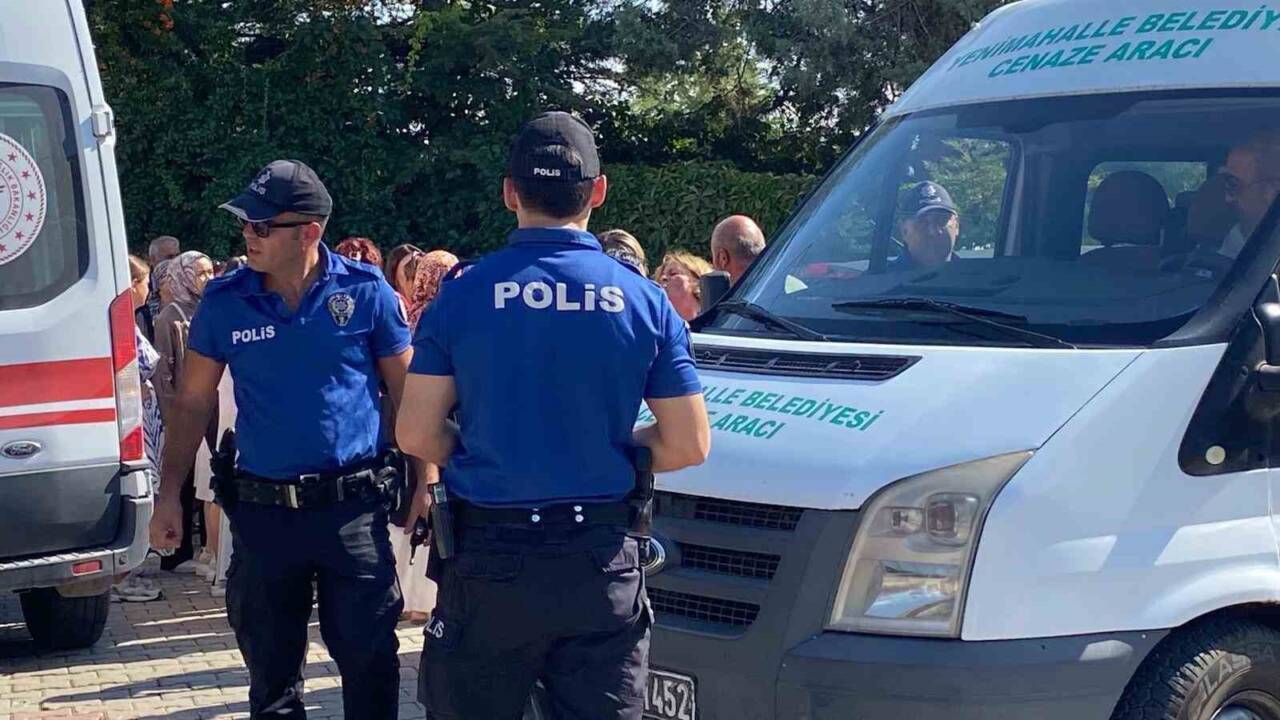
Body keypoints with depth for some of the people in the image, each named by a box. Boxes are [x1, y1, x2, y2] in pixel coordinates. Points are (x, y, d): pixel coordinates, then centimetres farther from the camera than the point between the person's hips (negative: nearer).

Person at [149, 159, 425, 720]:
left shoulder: (365, 291, -4)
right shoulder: (223, 301, 1)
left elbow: (407, 391, 2)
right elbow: (192, 404, 7)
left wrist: (425, 480, -2)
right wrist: (169, 496, 2)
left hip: (354, 505, -2)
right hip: (263, 511, 2)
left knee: (369, 659, 3)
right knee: (270, 668, 12)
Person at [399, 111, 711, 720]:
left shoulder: (462, 295, -4)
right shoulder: (644, 301, -1)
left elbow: (416, 434, -6)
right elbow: (688, 446, -2)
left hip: (488, 559, -1)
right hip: (603, 566, 1)